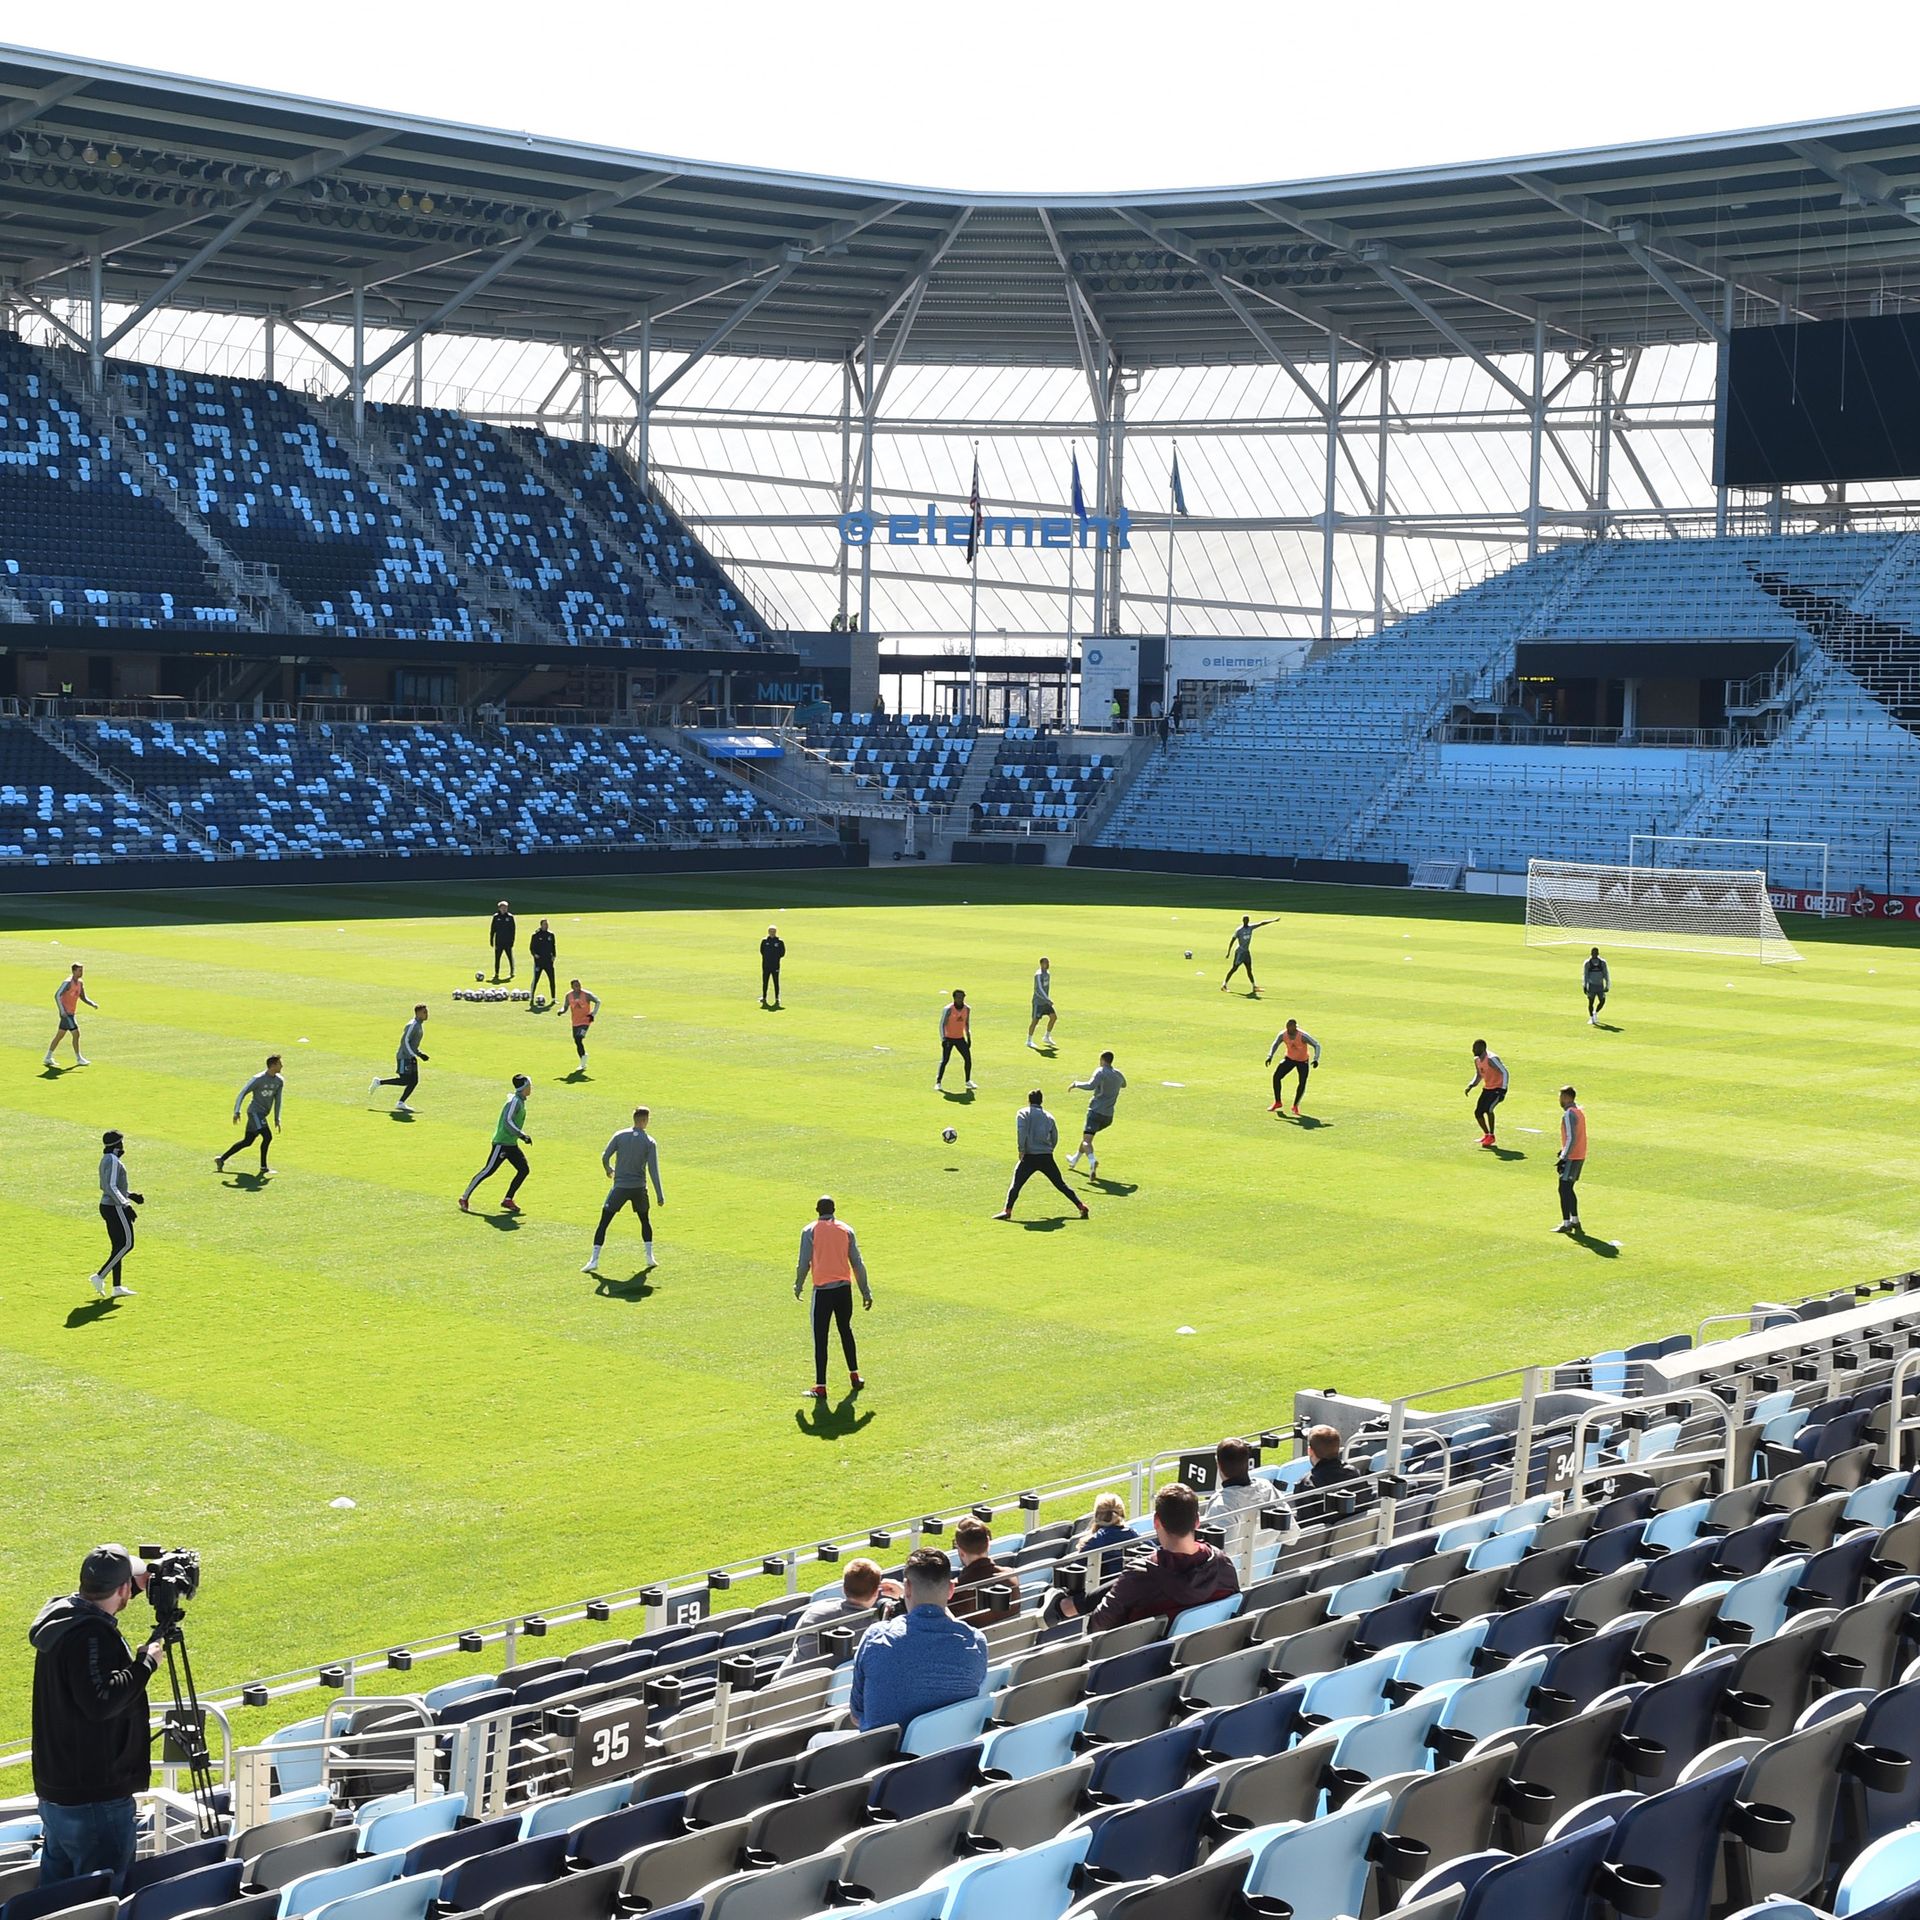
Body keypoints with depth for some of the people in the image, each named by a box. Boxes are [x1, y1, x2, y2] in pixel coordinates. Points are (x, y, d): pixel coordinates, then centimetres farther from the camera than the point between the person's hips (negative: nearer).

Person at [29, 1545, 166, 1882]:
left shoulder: (61, 1615, 7)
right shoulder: (89, 1635, -22)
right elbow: (101, 1700, -32)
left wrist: (135, 1583, 28)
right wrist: (146, 1662, -21)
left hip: (54, 1794, 10)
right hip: (95, 1801, -10)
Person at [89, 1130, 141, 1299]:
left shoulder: (106, 1160, 14)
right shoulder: (113, 1161, -16)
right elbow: (111, 1187, -24)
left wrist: (131, 1195, 22)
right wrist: (126, 1206, -24)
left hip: (107, 1206, 10)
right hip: (116, 1208, -10)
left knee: (118, 1246, 11)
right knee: (127, 1244, -6)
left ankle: (117, 1287, 11)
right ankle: (100, 1276, -8)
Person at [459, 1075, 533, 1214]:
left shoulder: (520, 1101, 13)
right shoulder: (515, 1101, -16)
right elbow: (507, 1121, -25)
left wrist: (523, 1136, 19)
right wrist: (522, 1135, -26)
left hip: (511, 1144, 10)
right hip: (502, 1143, -10)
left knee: (524, 1169, 2)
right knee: (488, 1171, -9)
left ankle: (508, 1200, 7)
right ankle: (465, 1198, -3)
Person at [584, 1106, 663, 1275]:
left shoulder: (620, 1135, -3)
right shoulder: (649, 1142, -4)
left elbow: (604, 1156, -3)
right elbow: (653, 1170, -6)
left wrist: (608, 1170, 20)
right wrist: (659, 1195, -3)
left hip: (620, 1186, -1)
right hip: (639, 1188, 1)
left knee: (603, 1223, 0)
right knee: (645, 1220, 24)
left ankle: (594, 1260, -8)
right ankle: (649, 1256, 20)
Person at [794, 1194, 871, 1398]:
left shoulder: (810, 1231, -3)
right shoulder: (846, 1230, 6)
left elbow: (804, 1263, -5)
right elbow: (857, 1263, 6)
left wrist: (798, 1286, 12)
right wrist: (865, 1291, 11)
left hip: (822, 1289, -3)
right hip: (844, 1288, 3)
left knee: (820, 1337, 0)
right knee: (846, 1330, 22)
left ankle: (820, 1386, -3)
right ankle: (854, 1375, 28)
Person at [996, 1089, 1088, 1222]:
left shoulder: (1023, 1113, 5)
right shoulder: (1049, 1116, 16)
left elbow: (1021, 1131, -11)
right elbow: (1055, 1138, 17)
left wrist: (1021, 1150, -10)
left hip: (1030, 1157, -4)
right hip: (1047, 1158, 4)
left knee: (1016, 1184, 0)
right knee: (1061, 1185, 12)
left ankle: (1007, 1211, -12)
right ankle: (1081, 1206, 9)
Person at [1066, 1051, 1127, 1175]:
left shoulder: (1101, 1072, -7)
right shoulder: (1118, 1074, 13)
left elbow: (1090, 1086, -24)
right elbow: (1124, 1085, 37)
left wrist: (1076, 1084, -11)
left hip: (1096, 1110, -7)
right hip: (1109, 1115, 7)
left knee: (1086, 1140, -16)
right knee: (1087, 1135, 28)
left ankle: (1092, 1161, -43)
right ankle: (1075, 1160, 40)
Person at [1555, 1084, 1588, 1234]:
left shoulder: (1569, 1114, -17)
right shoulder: (1579, 1111, 13)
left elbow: (1571, 1139, -22)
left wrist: (1563, 1158, -20)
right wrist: (1564, 1150, 19)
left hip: (1572, 1157, -9)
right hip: (1580, 1156, 9)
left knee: (1564, 1189, -5)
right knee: (1569, 1188, 17)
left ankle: (1566, 1224, -5)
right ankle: (1575, 1221, 19)